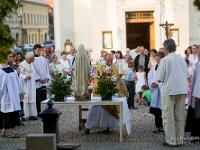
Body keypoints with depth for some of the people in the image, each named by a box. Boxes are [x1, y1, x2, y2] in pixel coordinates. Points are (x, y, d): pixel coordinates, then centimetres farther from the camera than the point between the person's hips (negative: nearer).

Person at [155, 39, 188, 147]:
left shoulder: (165, 60, -9)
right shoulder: (182, 59, 5)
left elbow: (159, 79, -10)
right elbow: (186, 75, 15)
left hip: (169, 90, -5)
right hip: (182, 90, 5)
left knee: (168, 117, 3)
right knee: (180, 117, 11)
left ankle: (171, 140, 2)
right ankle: (179, 140, 14)